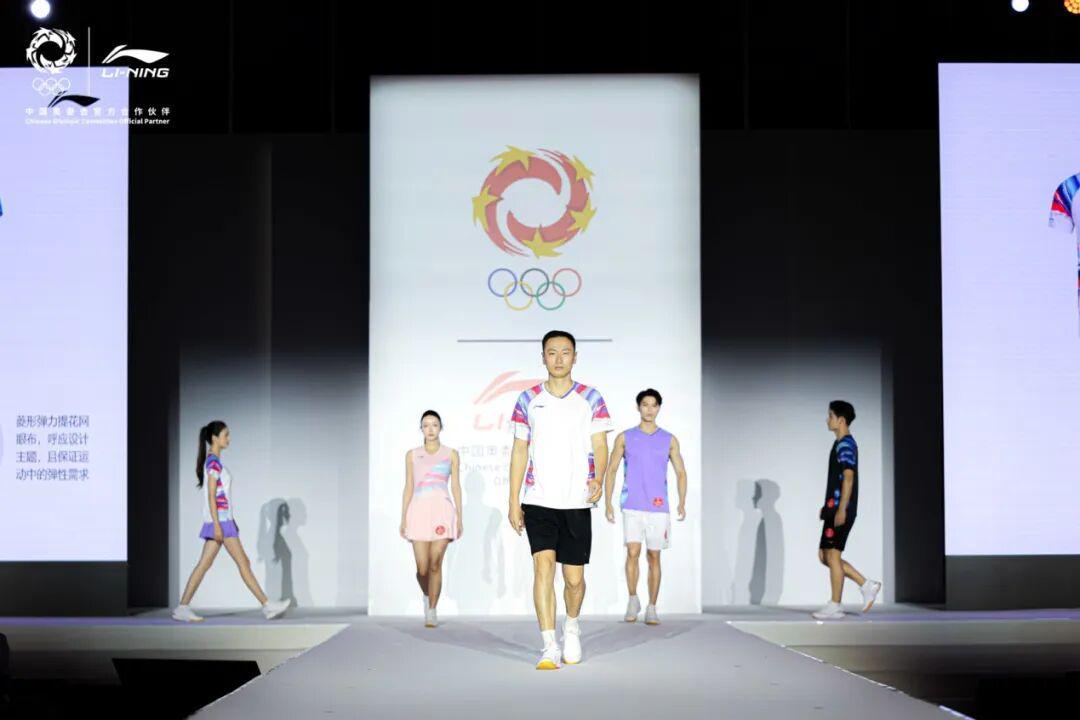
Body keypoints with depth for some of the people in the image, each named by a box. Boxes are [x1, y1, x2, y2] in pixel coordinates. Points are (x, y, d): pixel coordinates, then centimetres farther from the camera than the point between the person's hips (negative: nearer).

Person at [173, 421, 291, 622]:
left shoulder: (214, 462, 17)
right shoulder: (213, 462, -12)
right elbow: (212, 496, -17)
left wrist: (230, 522, 21)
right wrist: (217, 524, -20)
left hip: (222, 519, 10)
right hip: (219, 518, -10)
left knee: (204, 565, 7)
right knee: (243, 562, -6)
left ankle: (183, 608, 6)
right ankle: (267, 605, -2)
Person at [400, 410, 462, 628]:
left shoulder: (450, 454, 9)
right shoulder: (412, 455, 12)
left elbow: (455, 487, 9)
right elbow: (408, 488, 12)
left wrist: (459, 518, 4)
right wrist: (403, 518, 6)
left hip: (442, 511, -1)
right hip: (419, 511, 1)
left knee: (435, 565, -7)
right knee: (422, 569, -3)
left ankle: (432, 611, 4)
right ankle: (427, 595, 28)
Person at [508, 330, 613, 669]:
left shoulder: (591, 399, 4)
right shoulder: (528, 400, 6)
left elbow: (600, 446, -1)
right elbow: (519, 452, 8)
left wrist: (598, 479, -21)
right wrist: (513, 502, 4)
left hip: (577, 502, 0)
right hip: (538, 501, 0)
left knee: (574, 577, 6)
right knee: (543, 566, -14)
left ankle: (572, 626, 35)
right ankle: (549, 647, -13)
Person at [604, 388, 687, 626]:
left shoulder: (669, 440, 9)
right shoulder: (625, 438, 6)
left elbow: (681, 472, 10)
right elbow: (611, 470, 8)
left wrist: (682, 502, -4)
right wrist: (608, 503, -1)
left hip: (658, 507, 1)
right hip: (632, 506, -1)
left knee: (654, 557, 4)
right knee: (633, 552, -13)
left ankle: (651, 608, 12)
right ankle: (633, 600, 6)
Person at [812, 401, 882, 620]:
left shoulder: (845, 444, -12)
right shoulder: (841, 444, 19)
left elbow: (848, 478, -19)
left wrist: (841, 509, -23)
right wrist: (828, 507, 24)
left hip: (841, 509, -10)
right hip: (835, 508, 10)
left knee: (832, 554, -6)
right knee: (825, 555, 10)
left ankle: (835, 606, -2)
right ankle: (867, 586, 12)